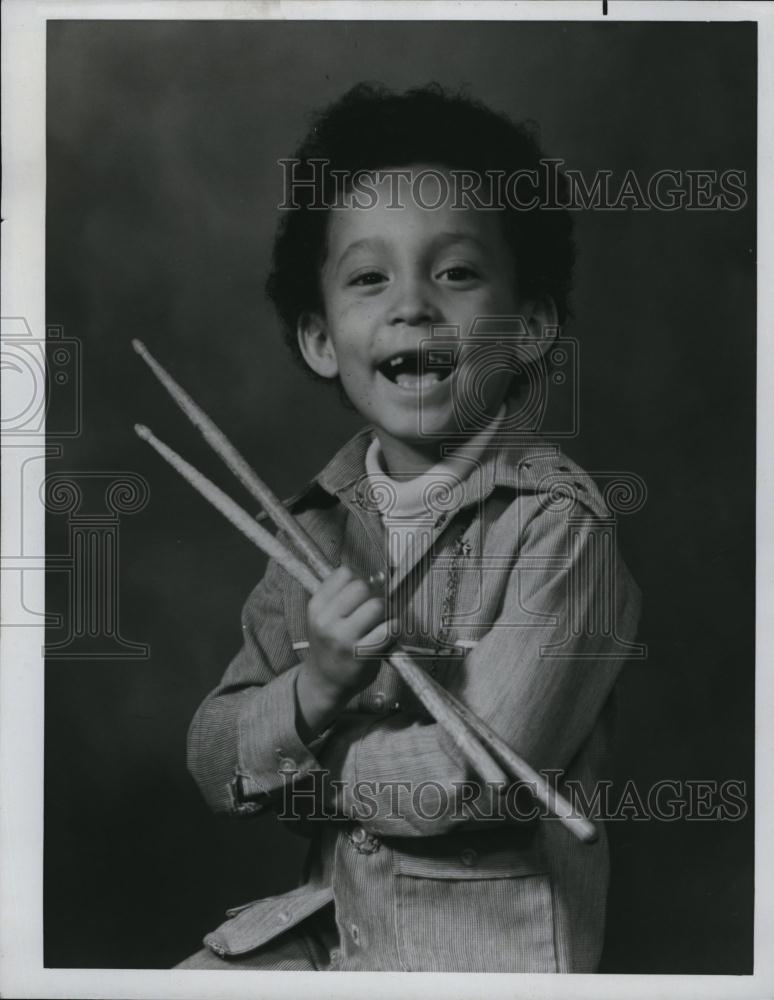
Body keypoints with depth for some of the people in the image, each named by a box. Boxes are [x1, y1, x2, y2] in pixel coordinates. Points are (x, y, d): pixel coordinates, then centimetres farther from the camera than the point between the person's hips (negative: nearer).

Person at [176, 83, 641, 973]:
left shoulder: (557, 524, -17)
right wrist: (312, 690, -21)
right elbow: (212, 759, -1)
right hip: (329, 918, 5)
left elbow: (475, 781, -23)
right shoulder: (323, 520, 0)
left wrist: (289, 764, -10)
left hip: (491, 936, -5)